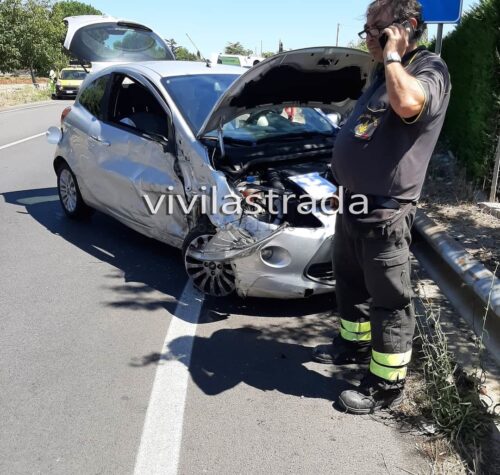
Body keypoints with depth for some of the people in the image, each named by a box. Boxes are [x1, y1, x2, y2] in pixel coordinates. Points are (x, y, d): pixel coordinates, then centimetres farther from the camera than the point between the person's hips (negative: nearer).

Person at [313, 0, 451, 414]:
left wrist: (391, 54, -21)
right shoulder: (386, 72, 16)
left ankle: (388, 385, 16)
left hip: (384, 212, -10)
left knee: (389, 301, 2)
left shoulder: (429, 69, -13)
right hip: (353, 203, 10)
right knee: (351, 283, 23)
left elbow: (407, 104, -38)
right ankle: (354, 344, 43)